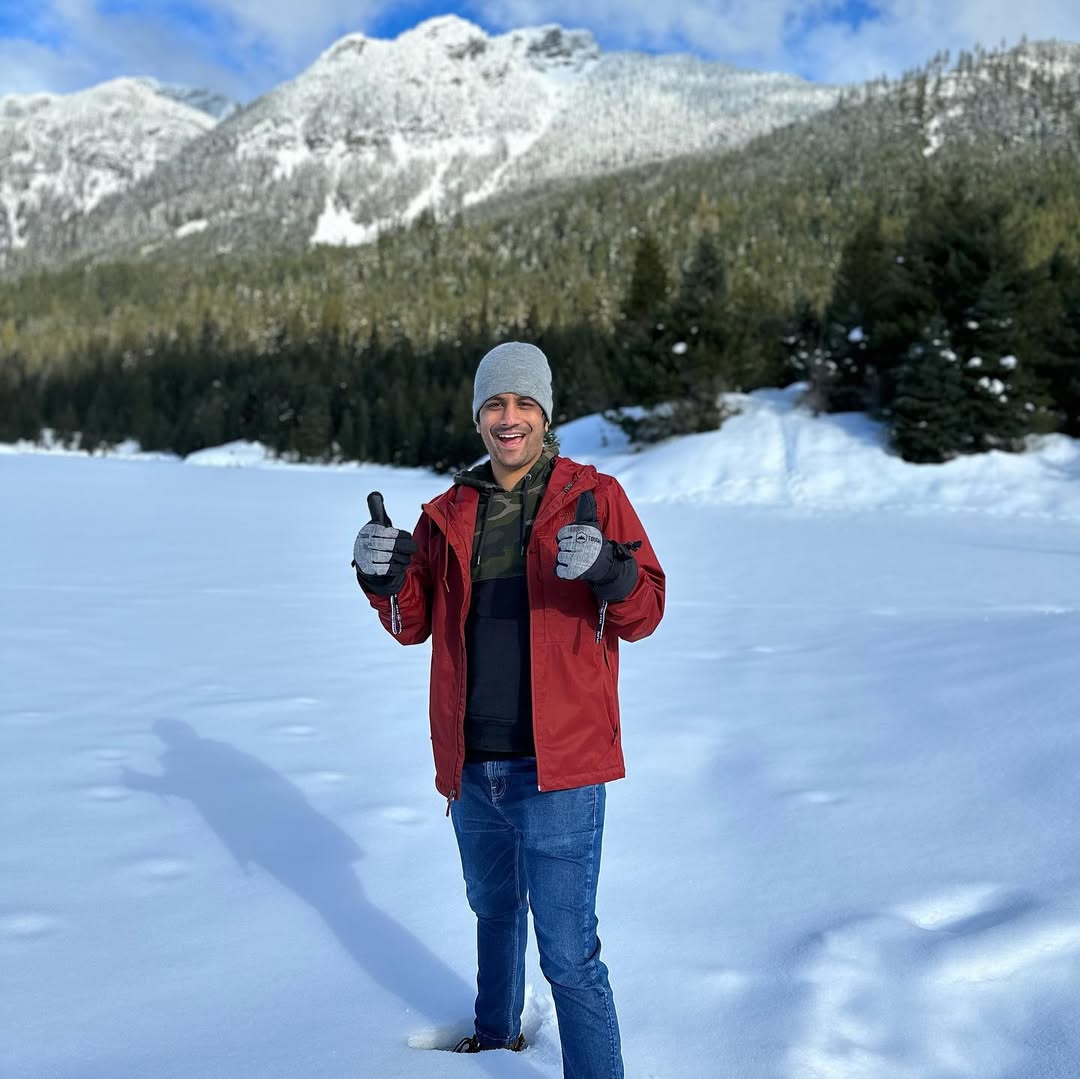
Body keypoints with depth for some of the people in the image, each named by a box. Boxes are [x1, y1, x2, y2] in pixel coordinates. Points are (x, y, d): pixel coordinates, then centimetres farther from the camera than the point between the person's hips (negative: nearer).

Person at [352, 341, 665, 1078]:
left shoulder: (594, 496, -4)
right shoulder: (451, 513, 7)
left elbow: (644, 614, -10)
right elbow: (413, 624, 8)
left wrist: (608, 569, -31)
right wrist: (385, 575, -12)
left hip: (556, 767, -5)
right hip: (471, 766, 5)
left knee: (568, 953, -4)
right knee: (494, 909, 26)